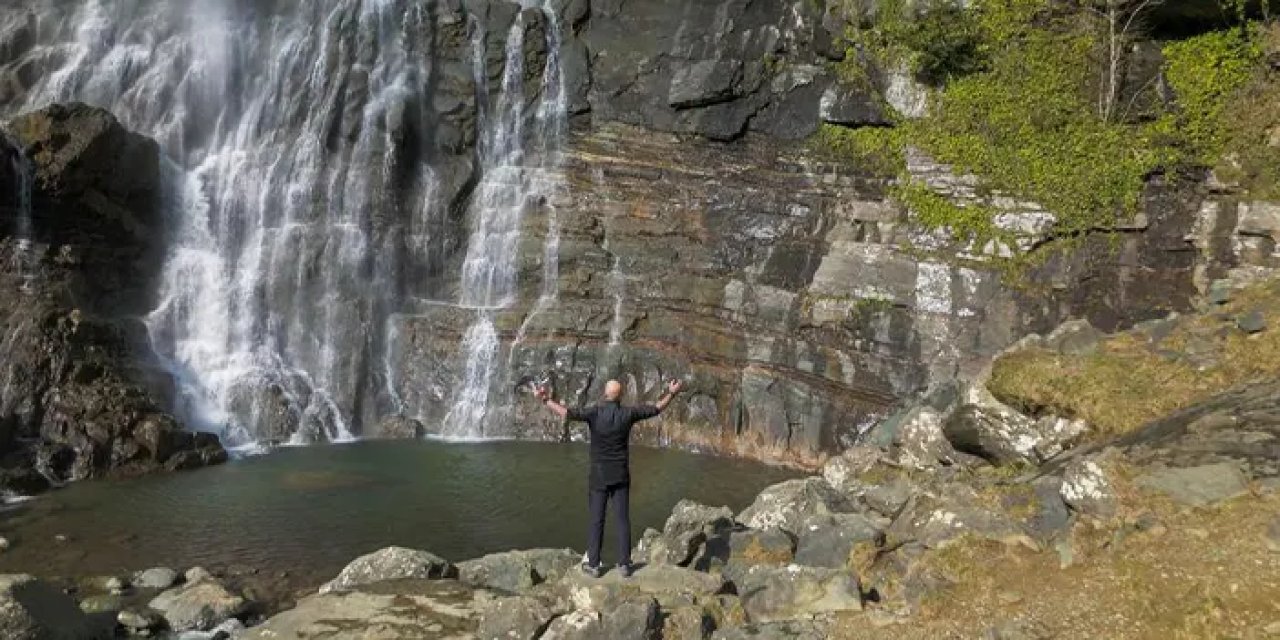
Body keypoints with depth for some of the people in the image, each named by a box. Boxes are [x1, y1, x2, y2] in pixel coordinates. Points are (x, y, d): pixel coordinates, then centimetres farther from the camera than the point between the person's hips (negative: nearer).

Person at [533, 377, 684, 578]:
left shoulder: (595, 413, -13)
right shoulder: (628, 413, -6)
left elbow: (566, 413, -24)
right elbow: (657, 408, 4)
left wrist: (546, 400, -16)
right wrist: (672, 393, 18)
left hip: (599, 476, -2)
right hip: (621, 476, 2)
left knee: (596, 520, 4)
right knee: (622, 519, 6)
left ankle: (593, 565, 8)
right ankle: (624, 564, 7)